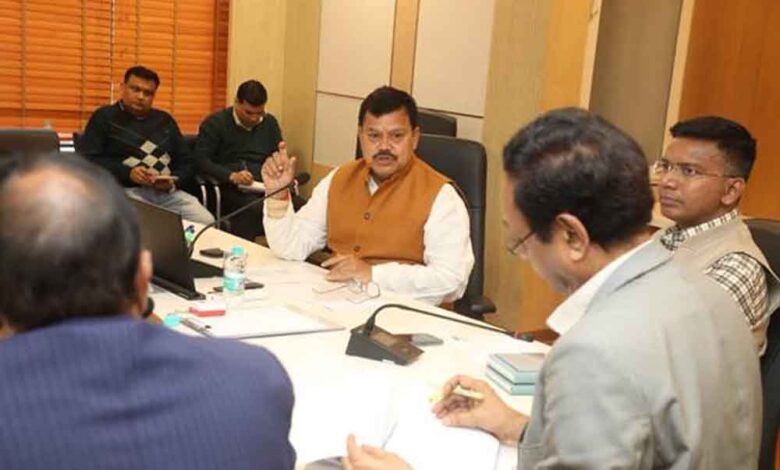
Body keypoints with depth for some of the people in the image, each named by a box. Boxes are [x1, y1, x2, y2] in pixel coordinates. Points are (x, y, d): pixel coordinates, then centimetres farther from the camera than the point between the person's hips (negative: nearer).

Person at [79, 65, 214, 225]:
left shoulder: (165, 120, 22)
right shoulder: (104, 117, 9)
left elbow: (185, 161, 22)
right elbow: (86, 160, -1)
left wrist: (173, 182, -3)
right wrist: (128, 173, -15)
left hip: (167, 192, 4)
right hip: (126, 191, -4)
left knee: (206, 222, -20)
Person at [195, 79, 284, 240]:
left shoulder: (270, 123, 19)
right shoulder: (215, 123, 5)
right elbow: (201, 160, -3)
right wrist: (231, 176, -18)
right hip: (228, 187, -4)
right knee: (254, 206, -39)